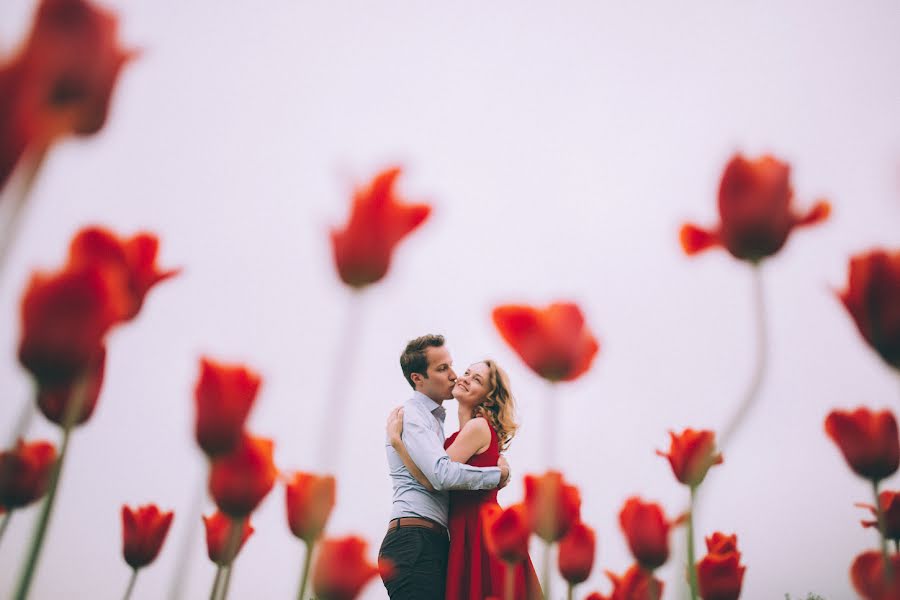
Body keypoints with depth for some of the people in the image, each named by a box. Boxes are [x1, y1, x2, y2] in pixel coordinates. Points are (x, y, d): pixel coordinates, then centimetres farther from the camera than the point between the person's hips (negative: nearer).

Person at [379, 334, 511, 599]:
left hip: (434, 542, 9)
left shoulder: (432, 418, 24)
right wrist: (499, 474, -9)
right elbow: (442, 475, -21)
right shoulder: (411, 415, -8)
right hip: (414, 541, -9)